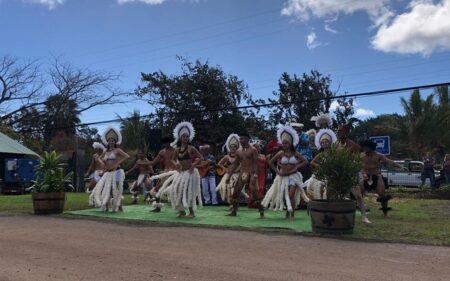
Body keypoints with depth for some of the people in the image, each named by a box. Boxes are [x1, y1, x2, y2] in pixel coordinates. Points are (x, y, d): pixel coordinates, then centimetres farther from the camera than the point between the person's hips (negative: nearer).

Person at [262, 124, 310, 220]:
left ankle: (292, 214, -3)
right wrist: (277, 171, -3)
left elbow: (305, 161, -2)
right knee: (284, 196, 6)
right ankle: (288, 212, 25)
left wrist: (296, 167, -10)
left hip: (293, 176, -2)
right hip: (283, 176, 2)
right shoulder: (281, 153, -2)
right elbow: (271, 162, 3)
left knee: (291, 195, -14)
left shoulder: (295, 153, -2)